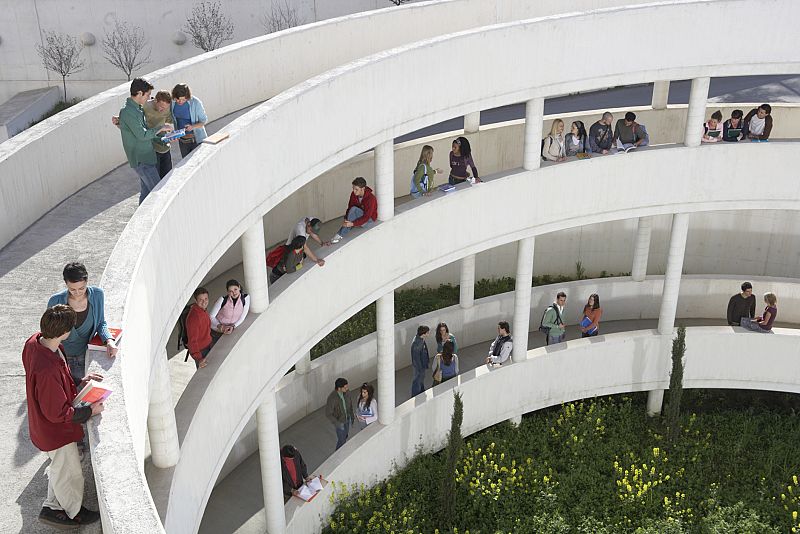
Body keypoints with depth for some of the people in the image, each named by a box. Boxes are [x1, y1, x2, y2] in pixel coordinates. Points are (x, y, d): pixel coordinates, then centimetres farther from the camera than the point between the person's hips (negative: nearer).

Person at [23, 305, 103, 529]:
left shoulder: (35, 341, -14)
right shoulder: (48, 370, -42)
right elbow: (57, 413, -29)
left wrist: (78, 381, 3)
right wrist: (90, 411, -18)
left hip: (42, 424, 8)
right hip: (55, 430, -8)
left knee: (60, 465, 30)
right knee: (70, 473, 19)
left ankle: (53, 507, 48)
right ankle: (74, 512, 43)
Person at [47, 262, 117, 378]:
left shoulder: (97, 295, -10)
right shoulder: (56, 302, -15)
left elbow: (101, 323, 4)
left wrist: (109, 340, -14)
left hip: (87, 356, 1)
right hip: (62, 358, -1)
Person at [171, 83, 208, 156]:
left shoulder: (195, 102, -20)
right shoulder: (173, 102, -7)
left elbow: (204, 120, -11)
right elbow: (174, 119, 7)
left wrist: (193, 126, -29)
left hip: (197, 140, -5)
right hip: (182, 141, 5)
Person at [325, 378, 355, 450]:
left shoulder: (346, 391, -19)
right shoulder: (332, 398, -38)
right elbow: (328, 414, -28)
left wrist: (352, 415, 9)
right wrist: (338, 424, -28)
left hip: (347, 419, 6)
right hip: (339, 422, -6)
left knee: (345, 436, 28)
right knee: (341, 440, 10)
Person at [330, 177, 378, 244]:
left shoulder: (371, 198, -26)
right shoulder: (353, 195, -9)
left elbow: (366, 217, -29)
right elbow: (349, 208, -3)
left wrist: (352, 224, -39)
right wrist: (346, 219, -22)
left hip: (369, 220, -7)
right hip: (358, 218, 7)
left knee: (354, 209, -32)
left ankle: (340, 235, -33)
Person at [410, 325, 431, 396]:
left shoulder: (421, 339, -5)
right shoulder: (416, 343, -35)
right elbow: (416, 357, -28)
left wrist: (427, 362, 21)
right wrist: (420, 368, -21)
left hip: (423, 363, 9)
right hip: (419, 364, -9)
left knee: (422, 377, 28)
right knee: (417, 379, 10)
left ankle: (421, 390, 50)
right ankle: (415, 395, 28)